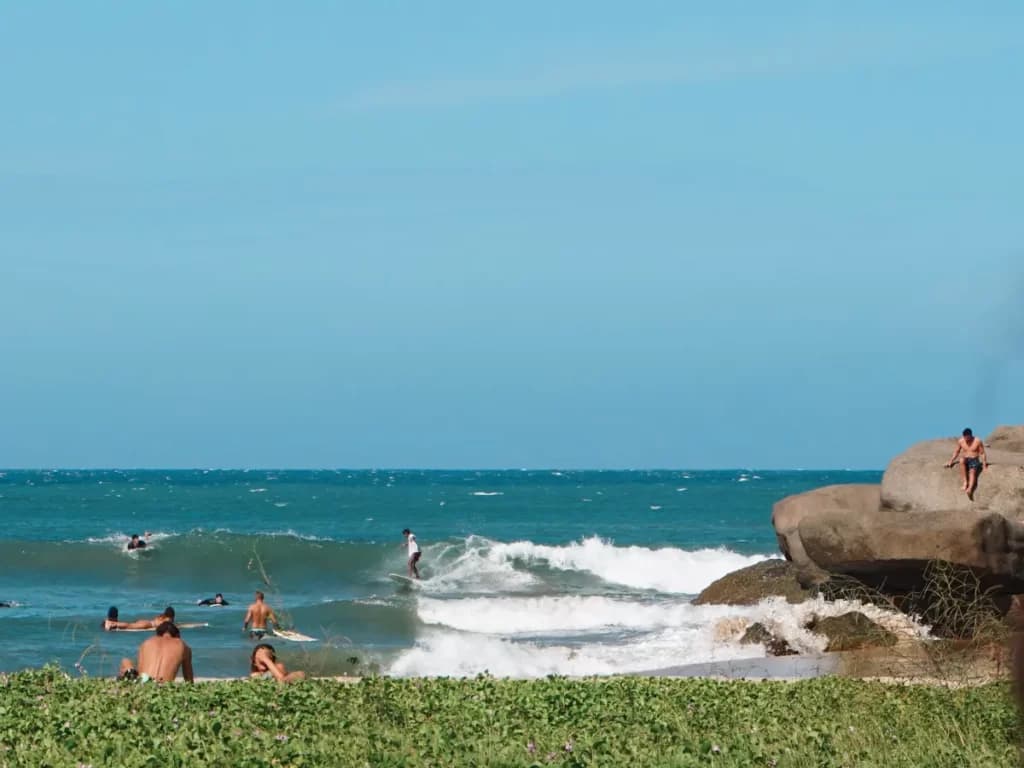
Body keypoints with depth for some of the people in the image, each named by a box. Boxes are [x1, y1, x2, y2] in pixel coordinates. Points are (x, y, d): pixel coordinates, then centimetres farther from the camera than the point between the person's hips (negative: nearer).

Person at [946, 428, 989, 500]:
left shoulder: (977, 441, -5)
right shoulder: (960, 441, 4)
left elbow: (982, 453, -1)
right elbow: (956, 452, 16)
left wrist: (984, 463, -12)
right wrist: (951, 461, 5)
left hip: (975, 460, -3)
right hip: (966, 460, 3)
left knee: (972, 471, -34)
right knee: (962, 460, -35)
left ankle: (970, 490, -61)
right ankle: (965, 483, -35)